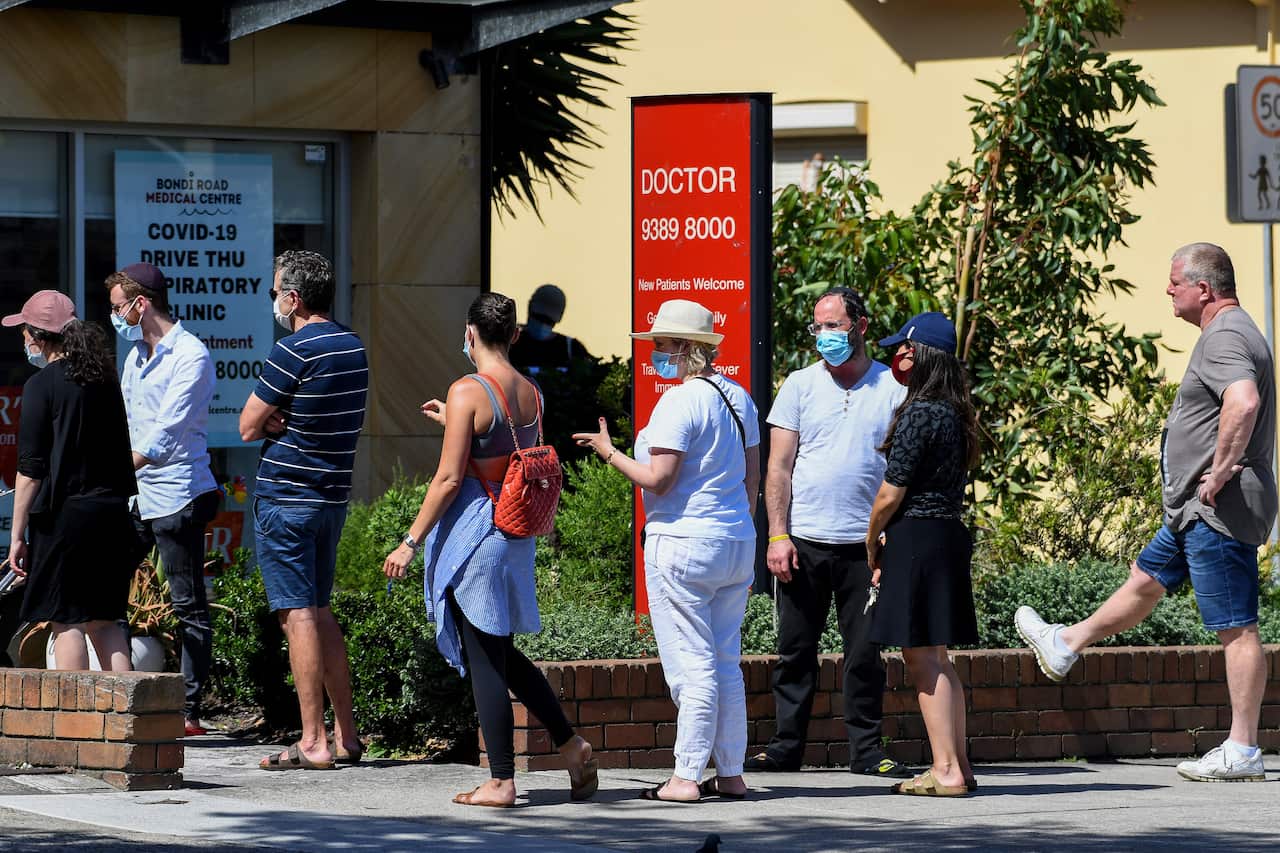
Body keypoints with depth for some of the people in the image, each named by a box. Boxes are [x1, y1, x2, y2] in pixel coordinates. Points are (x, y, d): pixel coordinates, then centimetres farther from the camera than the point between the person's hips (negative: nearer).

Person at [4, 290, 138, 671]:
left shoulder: (42, 385, -9)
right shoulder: (104, 379, 11)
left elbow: (31, 469, -10)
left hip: (65, 514, -7)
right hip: (113, 513, 7)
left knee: (66, 621, -1)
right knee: (104, 621, 11)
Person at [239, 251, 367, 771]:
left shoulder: (294, 352, -15)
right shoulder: (354, 348, 11)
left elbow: (248, 427, -11)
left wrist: (271, 418, 7)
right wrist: (283, 417, -3)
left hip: (285, 495, -8)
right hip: (334, 494, 8)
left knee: (297, 615, -7)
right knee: (319, 612, 15)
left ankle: (313, 743, -9)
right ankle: (345, 736, 15)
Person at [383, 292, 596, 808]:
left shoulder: (469, 392, -14)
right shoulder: (530, 393, 7)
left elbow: (449, 478, -16)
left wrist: (411, 541, -10)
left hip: (474, 533, -7)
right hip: (517, 533, 7)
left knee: (484, 659, -1)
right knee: (501, 653, 20)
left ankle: (501, 782, 2)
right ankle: (572, 746, 17)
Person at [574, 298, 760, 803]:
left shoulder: (679, 402, -15)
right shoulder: (738, 397, 12)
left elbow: (657, 479, -18)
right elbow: (753, 478, 16)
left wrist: (610, 452, -4)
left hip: (683, 542, -8)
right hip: (737, 545, 8)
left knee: (691, 665, -6)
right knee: (726, 663, 12)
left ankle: (687, 776, -4)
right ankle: (730, 774, 14)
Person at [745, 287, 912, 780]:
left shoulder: (892, 388, 5)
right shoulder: (800, 386, 7)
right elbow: (779, 467, 5)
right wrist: (778, 536, -4)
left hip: (865, 545, -1)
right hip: (803, 540, 1)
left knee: (866, 654, 2)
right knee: (795, 650, 3)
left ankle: (866, 750, 9)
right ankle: (786, 746, 10)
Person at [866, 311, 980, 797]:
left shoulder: (919, 414, -15)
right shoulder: (955, 414, 12)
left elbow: (892, 492, -15)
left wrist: (872, 546, 1)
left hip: (916, 538, -9)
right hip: (950, 535, 9)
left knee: (922, 658, -5)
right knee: (936, 660, 15)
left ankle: (946, 771, -7)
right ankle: (958, 767, 17)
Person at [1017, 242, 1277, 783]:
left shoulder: (1224, 338, -17)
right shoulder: (1231, 332, 17)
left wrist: (1220, 471, -26)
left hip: (1219, 511, -11)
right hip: (1197, 512, 11)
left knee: (1236, 628, -7)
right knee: (1146, 578, 26)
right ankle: (1066, 646, 44)